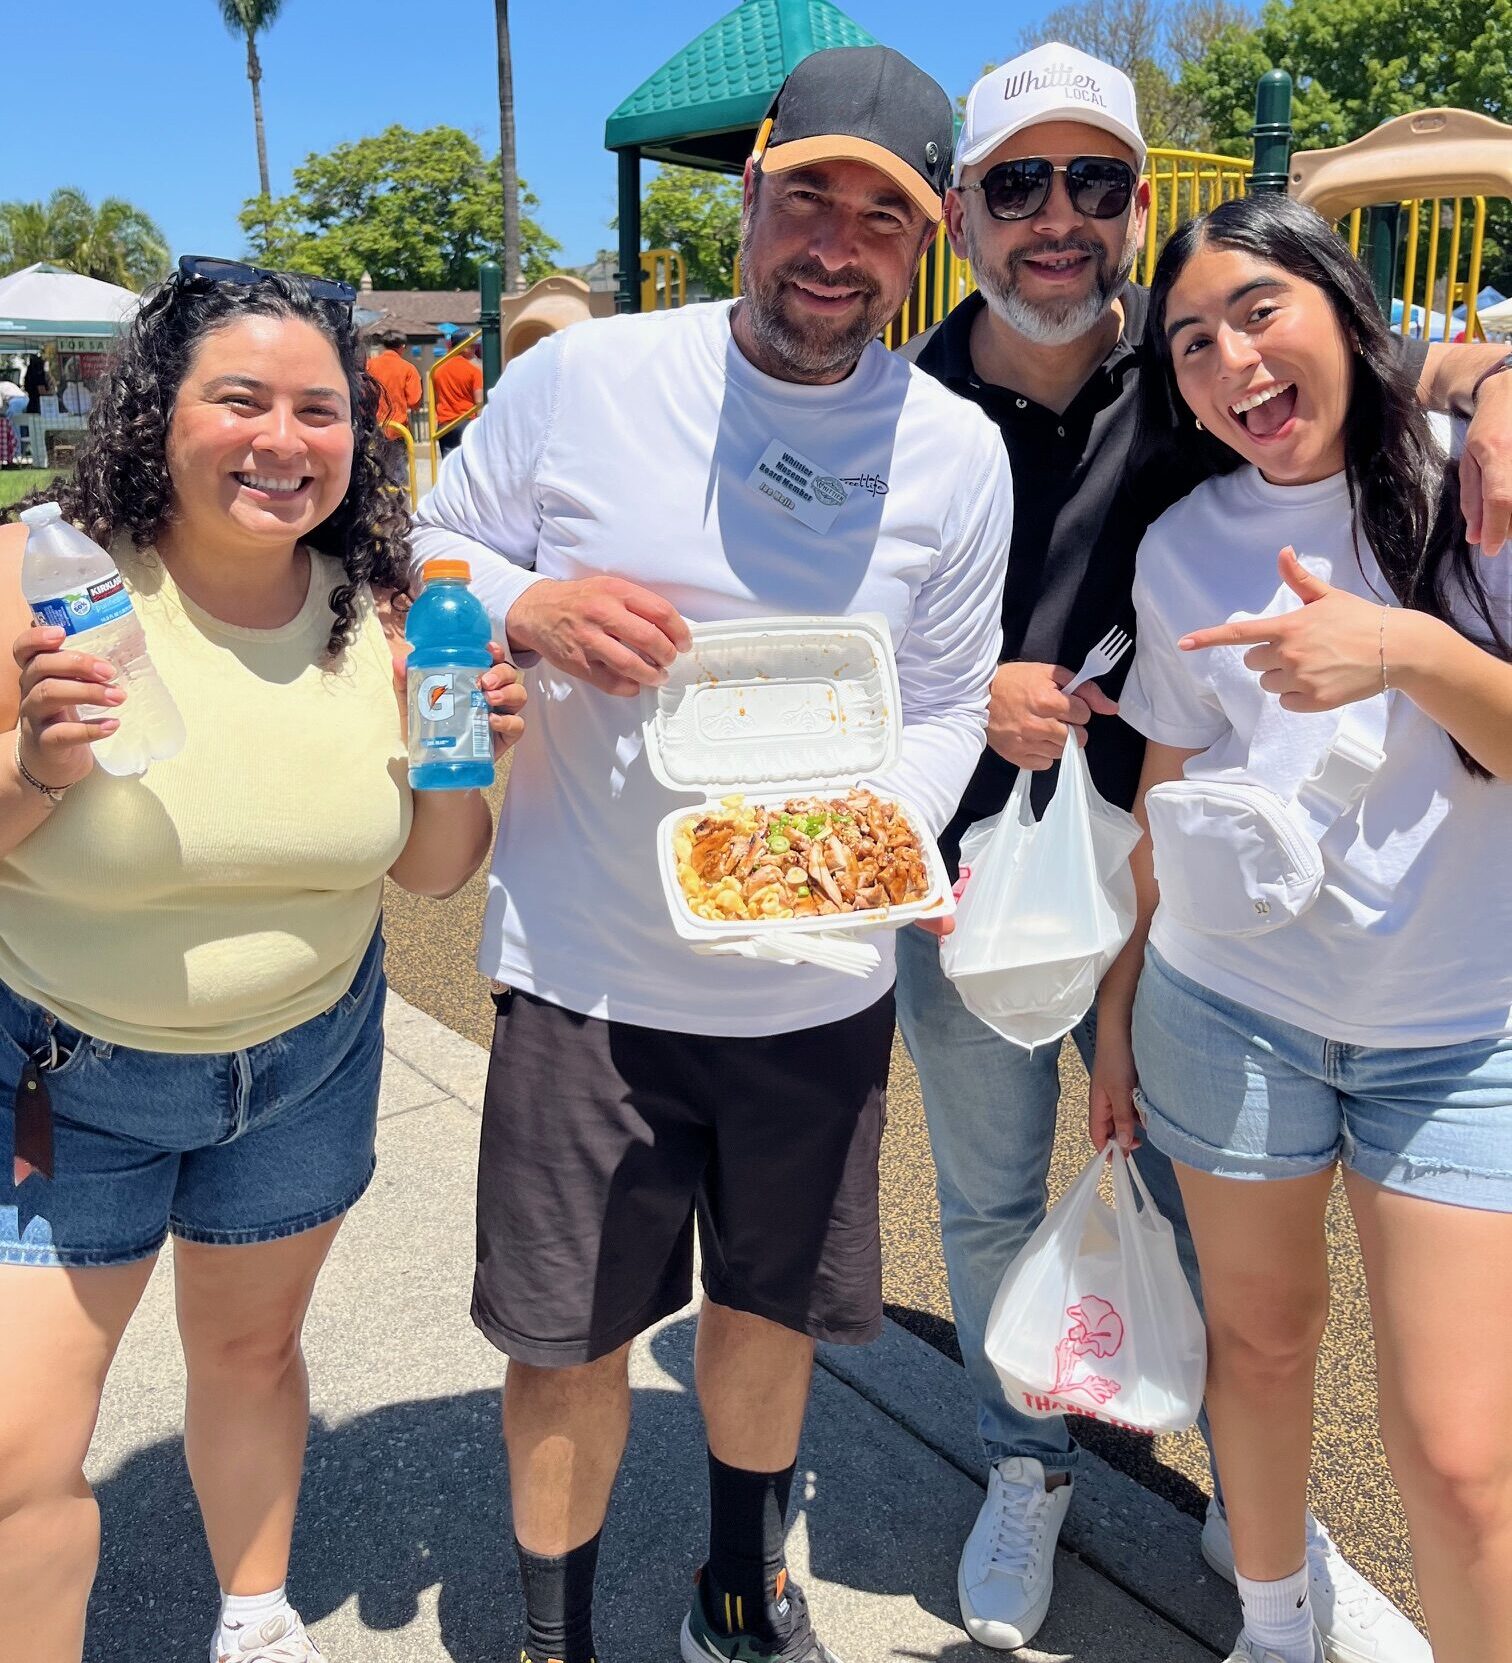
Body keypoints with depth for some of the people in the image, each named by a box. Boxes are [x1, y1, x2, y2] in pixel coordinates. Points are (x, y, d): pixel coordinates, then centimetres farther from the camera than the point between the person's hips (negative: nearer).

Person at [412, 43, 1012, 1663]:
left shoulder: (958, 454, -2)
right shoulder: (576, 379, -8)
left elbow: (945, 705, 3)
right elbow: (435, 549, 3)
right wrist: (531, 611, -19)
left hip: (815, 985, 2)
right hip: (584, 970, -2)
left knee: (771, 1299, 20)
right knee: (565, 1332, 9)